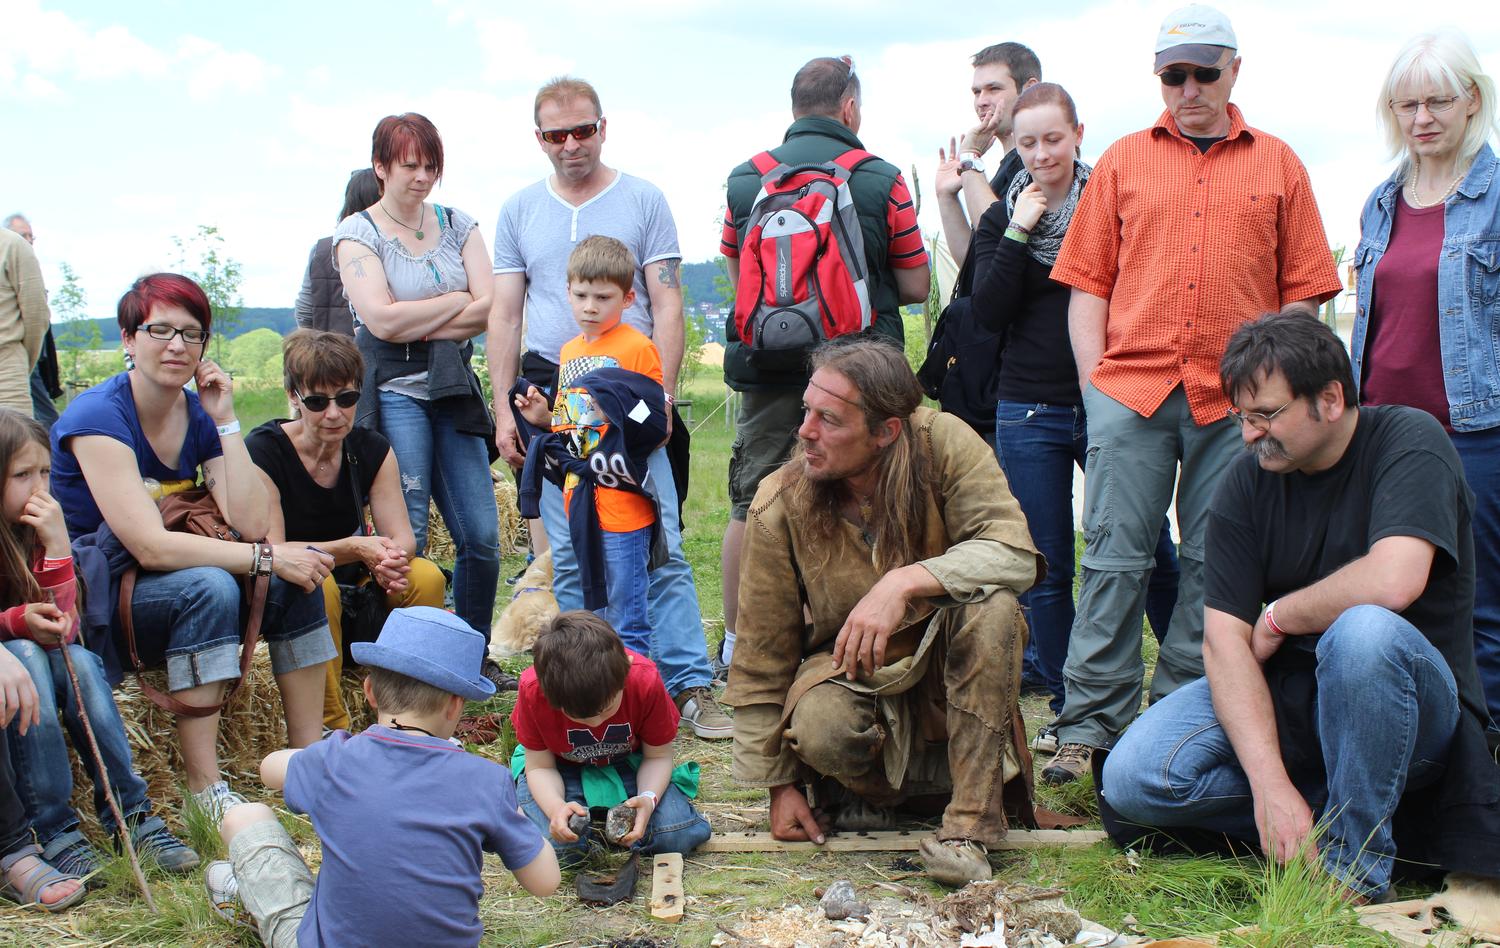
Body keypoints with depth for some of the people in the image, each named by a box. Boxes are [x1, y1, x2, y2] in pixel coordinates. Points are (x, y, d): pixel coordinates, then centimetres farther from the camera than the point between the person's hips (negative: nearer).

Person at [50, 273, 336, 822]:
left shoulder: (198, 416, 1)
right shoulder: (98, 417, -19)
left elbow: (251, 524, -10)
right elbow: (150, 547, -28)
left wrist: (226, 421, -13)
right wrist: (268, 559, -28)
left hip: (169, 581, 7)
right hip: (90, 596, -7)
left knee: (297, 576, -13)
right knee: (208, 587, -34)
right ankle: (204, 789, -31)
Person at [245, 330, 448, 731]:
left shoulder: (372, 450, -3)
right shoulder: (263, 451, -17)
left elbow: (402, 538, -8)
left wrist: (388, 561, -33)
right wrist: (353, 548, -32)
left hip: (351, 588, 5)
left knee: (426, 577, -22)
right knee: (318, 585, -37)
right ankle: (331, 727, -28)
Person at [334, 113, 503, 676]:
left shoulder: (458, 226, 13)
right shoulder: (358, 233, 1)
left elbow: (488, 309, 0)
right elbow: (383, 319, -13)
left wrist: (419, 327, -10)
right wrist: (456, 301, -4)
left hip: (453, 391, 4)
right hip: (393, 393, -4)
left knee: (481, 537, 2)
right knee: (405, 541, -5)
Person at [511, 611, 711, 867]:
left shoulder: (646, 681, -30)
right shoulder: (534, 691, -31)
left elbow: (658, 756, -13)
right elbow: (540, 767, -16)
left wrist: (648, 798, -35)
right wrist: (556, 807, -38)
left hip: (628, 764, 1)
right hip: (562, 768, -1)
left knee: (683, 835, -22)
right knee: (558, 844, -30)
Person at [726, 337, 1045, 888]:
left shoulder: (944, 444, -19)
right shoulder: (780, 506, -15)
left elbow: (1015, 552, -27)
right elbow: (761, 656, -7)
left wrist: (904, 582, -41)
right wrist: (778, 784, -4)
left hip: (943, 659, 0)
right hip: (850, 670, 0)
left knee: (991, 604, -31)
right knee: (819, 727, -33)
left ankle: (970, 822, -24)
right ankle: (866, 788, 5)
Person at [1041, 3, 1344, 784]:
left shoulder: (1278, 166, 10)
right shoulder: (1123, 162, 11)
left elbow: (1301, 289, 9)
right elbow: (1087, 282, 9)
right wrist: (1094, 375, -1)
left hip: (1235, 398, 0)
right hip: (1131, 388, 0)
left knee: (1213, 565, 3)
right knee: (1115, 557, -3)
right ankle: (1090, 725, 1)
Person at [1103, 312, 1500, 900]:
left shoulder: (1408, 442, -13)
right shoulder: (1248, 483, -3)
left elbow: (1392, 583, -32)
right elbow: (1225, 638, -11)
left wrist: (1278, 617, -14)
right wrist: (1271, 783, -24)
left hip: (1413, 703, -3)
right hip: (1284, 694, 4)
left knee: (1363, 631, -38)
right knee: (1132, 780, -17)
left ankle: (1354, 860, -21)